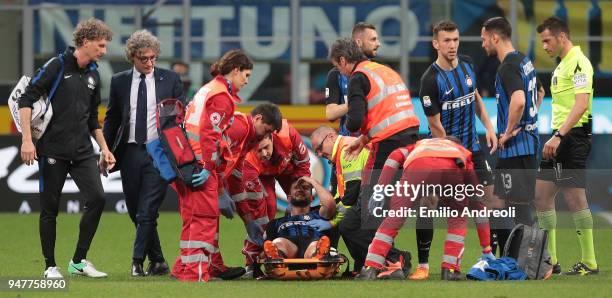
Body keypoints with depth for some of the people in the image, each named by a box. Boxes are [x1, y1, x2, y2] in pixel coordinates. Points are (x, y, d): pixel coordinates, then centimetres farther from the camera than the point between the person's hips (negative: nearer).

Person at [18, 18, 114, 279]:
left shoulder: (93, 75, 13)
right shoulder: (57, 66, -8)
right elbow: (26, 99, -11)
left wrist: (104, 148, 19)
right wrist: (27, 139, -17)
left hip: (82, 150, 6)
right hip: (52, 149, -6)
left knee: (97, 198, -8)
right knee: (50, 208, 0)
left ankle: (79, 261, 3)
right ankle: (50, 266, 12)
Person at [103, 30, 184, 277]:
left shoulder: (170, 80, 3)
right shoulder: (119, 82, 8)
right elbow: (111, 119, 13)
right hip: (130, 153, 3)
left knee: (147, 213, -11)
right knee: (137, 213, 7)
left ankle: (138, 261, -6)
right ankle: (157, 262, 17)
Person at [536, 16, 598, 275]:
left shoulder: (578, 63, -13)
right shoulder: (561, 65, 18)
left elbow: (581, 104, -22)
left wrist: (559, 135, -27)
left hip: (573, 136, -10)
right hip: (559, 139, 10)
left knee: (575, 199, -7)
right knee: (542, 194, 8)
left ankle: (589, 263, -2)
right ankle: (549, 260, 12)